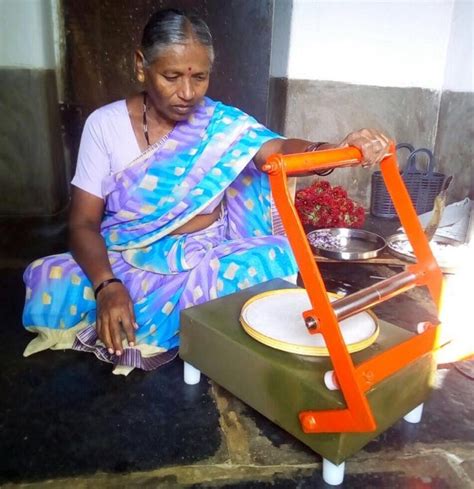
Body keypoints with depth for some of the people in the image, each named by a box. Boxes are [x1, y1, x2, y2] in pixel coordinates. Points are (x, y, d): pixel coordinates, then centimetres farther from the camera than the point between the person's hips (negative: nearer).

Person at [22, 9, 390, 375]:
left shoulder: (224, 124, -4)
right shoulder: (105, 124, -5)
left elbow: (280, 151, -22)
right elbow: (83, 222, -10)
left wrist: (339, 150, -45)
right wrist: (108, 286, -28)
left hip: (205, 257, 0)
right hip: (125, 261, 1)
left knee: (278, 258, -27)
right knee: (53, 288, -27)